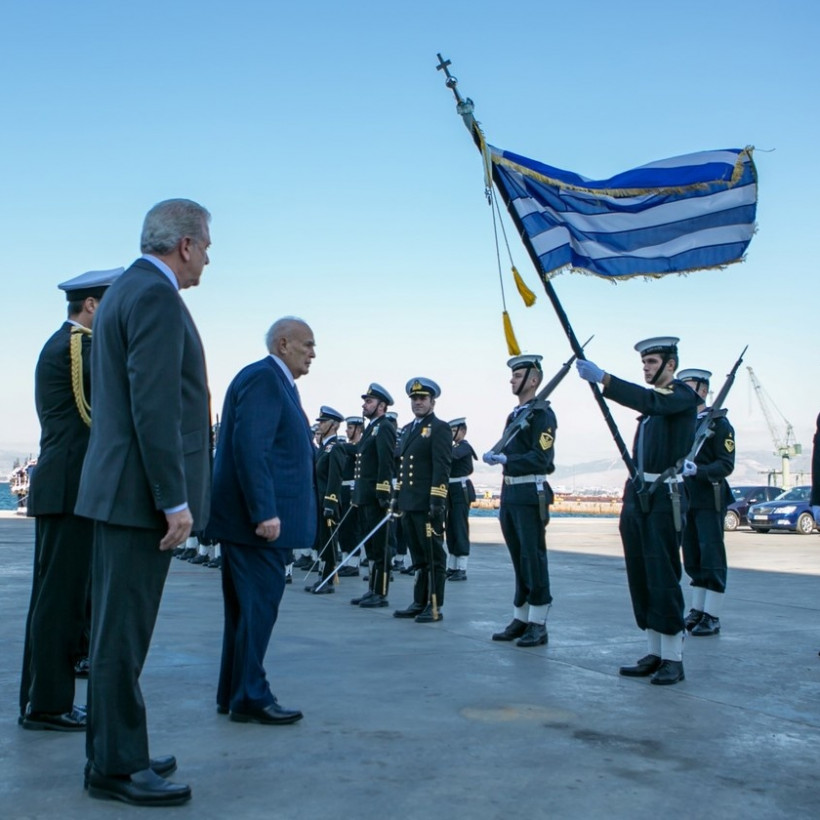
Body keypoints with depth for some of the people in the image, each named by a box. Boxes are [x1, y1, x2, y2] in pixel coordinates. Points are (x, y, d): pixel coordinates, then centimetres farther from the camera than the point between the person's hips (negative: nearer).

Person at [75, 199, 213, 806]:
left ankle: (115, 754, 26)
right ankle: (117, 767, 8)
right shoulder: (157, 296, -14)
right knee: (124, 632, -2)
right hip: (141, 491, -11)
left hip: (120, 489, 11)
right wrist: (174, 500, -20)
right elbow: (153, 407, -22)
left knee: (118, 628, 15)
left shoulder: (126, 290, 18)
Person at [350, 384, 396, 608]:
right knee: (369, 546, 13)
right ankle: (372, 590, 20)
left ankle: (381, 593, 2)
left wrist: (383, 494, -23)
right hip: (364, 497, 9)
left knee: (379, 547, -4)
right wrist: (357, 495, 17)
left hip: (376, 497, -9)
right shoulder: (371, 428, 19)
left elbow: (386, 463, -18)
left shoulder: (385, 427, -10)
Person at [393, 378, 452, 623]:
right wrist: (398, 497, 17)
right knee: (418, 558, 14)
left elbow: (442, 466, -13)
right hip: (408, 503, 8)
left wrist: (437, 499, -20)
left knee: (434, 557, 0)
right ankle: (419, 603, 21)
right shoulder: (407, 429, 19)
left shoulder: (440, 428, -5)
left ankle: (434, 606, 5)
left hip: (427, 504, -8)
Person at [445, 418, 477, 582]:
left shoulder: (465, 447, -10)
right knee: (450, 529, 10)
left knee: (460, 529, -9)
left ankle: (462, 570, -7)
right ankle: (452, 567, 16)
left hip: (461, 490, -9)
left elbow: (452, 454, -29)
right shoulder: (455, 447, 19)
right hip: (451, 491, 9)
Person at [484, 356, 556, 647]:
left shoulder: (542, 414, -8)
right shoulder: (514, 415, 18)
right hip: (510, 495, 8)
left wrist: (505, 458, -24)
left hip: (531, 496, -8)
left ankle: (538, 626, 3)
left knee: (534, 560, -4)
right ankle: (520, 620, 19)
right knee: (519, 560, 12)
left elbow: (541, 458, -17)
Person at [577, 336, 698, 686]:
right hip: (637, 496, 8)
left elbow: (648, 401, -27)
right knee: (640, 578, 8)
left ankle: (673, 659, 2)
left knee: (663, 578, -6)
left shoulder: (683, 395, -6)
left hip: (664, 499, -8)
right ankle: (655, 654, 15)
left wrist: (603, 378, -37)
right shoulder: (653, 399, 19)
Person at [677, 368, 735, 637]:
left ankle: (712, 617, 2)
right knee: (692, 559, 12)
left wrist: (697, 470, -27)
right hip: (685, 500, 6)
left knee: (711, 557, -3)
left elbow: (726, 464, -12)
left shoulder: (719, 423, -5)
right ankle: (697, 610, 21)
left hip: (710, 501, -6)